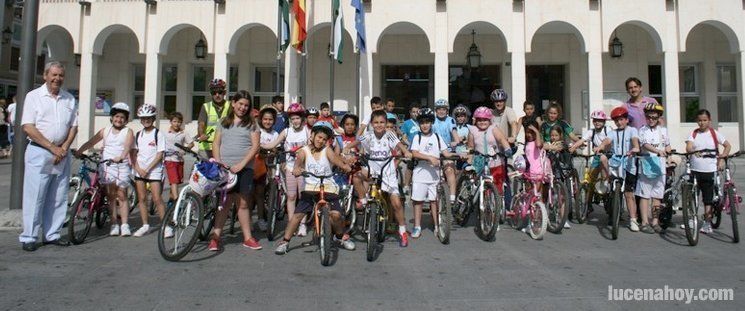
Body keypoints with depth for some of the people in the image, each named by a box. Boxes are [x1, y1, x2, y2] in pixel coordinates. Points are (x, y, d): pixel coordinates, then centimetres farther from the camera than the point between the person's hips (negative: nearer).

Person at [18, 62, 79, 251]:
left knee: (58, 198, 7)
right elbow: (28, 127, -8)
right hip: (39, 153, -4)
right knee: (35, 196, -2)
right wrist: (52, 147, -13)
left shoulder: (69, 99, 11)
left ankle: (52, 235, 17)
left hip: (62, 154, 4)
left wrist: (64, 148, -4)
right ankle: (28, 237, 6)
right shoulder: (34, 96, -1)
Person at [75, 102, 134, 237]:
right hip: (106, 165, 3)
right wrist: (78, 151, -10)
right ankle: (114, 225, 10)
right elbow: (91, 142, 6)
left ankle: (125, 225, -1)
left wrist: (121, 157, -33)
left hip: (122, 165, -3)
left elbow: (127, 146, -14)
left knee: (121, 195, -4)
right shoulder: (105, 130, 14)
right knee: (111, 195, 4)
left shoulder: (128, 132, 4)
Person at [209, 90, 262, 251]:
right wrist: (218, 162, -5)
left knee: (242, 203, 4)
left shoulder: (251, 124, 7)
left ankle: (247, 238, 13)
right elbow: (216, 143, 11)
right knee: (225, 202, -3)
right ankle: (215, 237, 1)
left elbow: (255, 146, -2)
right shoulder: (224, 122, 14)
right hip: (224, 167, 1)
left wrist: (241, 164, -12)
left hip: (244, 168, -1)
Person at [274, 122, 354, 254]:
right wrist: (297, 169, -38)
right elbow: (299, 162, -14)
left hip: (328, 188, 0)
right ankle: (284, 241, 6)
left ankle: (340, 236, 13)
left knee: (336, 214, -15)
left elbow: (335, 159, -13)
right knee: (297, 214, -8)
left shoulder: (327, 150, 3)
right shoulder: (304, 151, 3)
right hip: (310, 189, 0)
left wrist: (345, 166, -35)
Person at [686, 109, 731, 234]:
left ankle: (707, 223, 11)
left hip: (709, 171, -1)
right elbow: (688, 147, -10)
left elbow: (728, 145, 9)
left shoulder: (715, 133, 4)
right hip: (694, 170, 1)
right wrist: (693, 151, -32)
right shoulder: (693, 134, 4)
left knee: (708, 199, 2)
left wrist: (722, 156, -8)